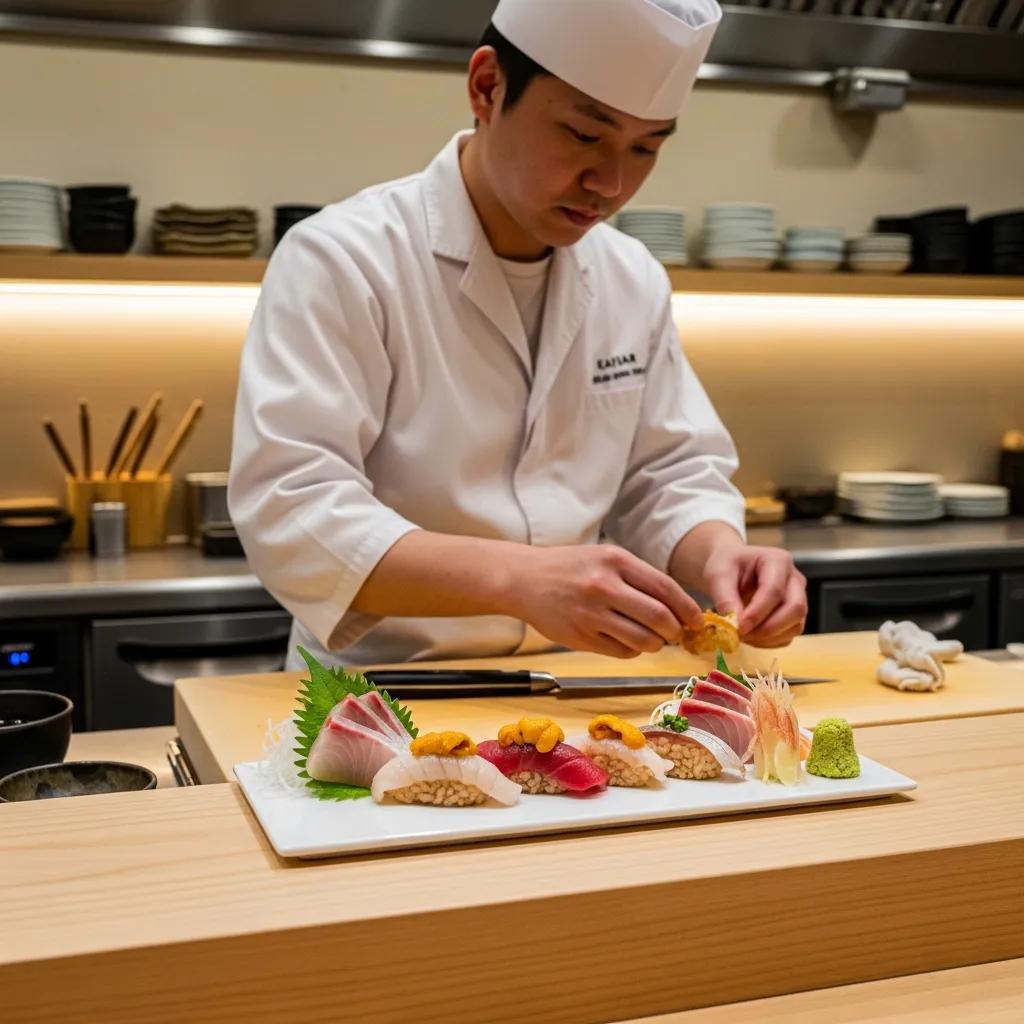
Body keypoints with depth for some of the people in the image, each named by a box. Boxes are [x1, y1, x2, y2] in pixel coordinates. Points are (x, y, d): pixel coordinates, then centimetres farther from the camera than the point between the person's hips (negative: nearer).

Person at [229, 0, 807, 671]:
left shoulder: (636, 280, 5)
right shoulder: (340, 261, -13)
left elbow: (669, 478, 8)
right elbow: (291, 516, -21)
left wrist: (719, 554, -14)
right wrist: (517, 578, -34)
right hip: (380, 689, -4)